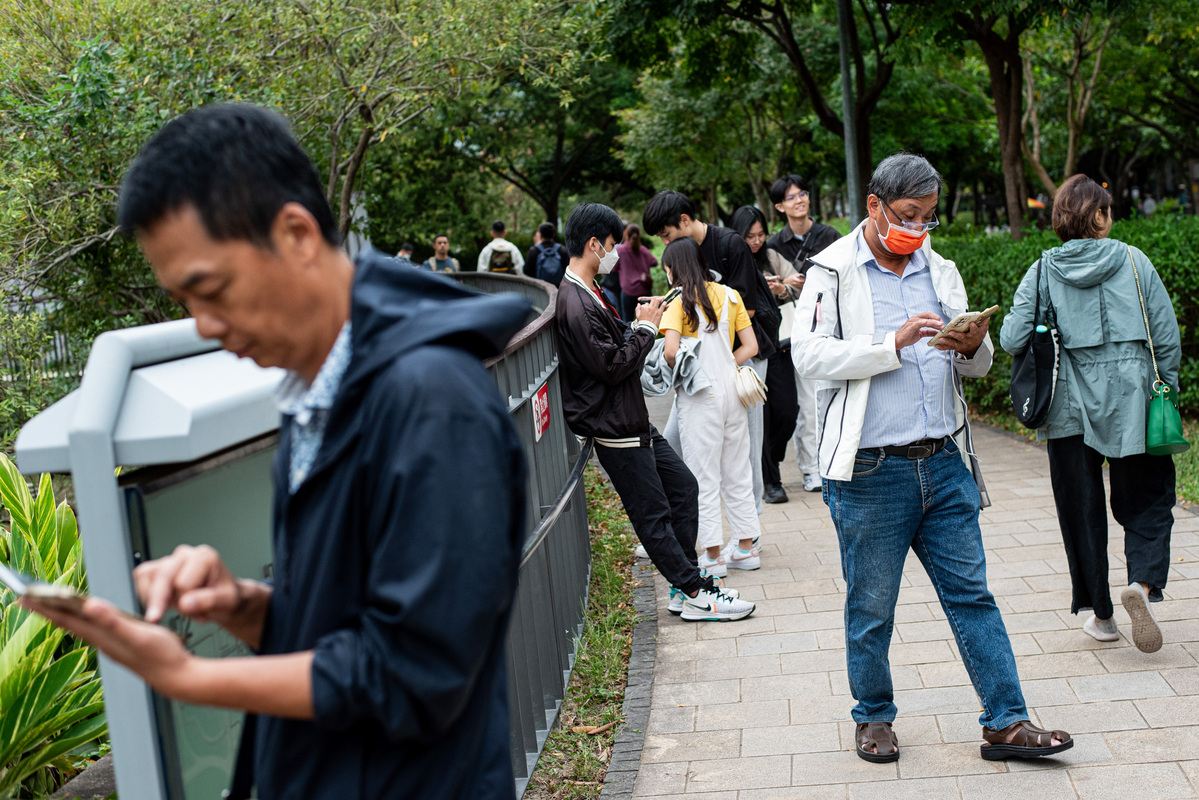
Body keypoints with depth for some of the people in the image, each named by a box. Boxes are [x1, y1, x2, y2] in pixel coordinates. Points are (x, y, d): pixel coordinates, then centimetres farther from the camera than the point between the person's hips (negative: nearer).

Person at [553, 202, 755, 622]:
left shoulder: (590, 293, 11)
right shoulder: (575, 305, -22)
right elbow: (612, 366, -23)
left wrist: (638, 326, 5)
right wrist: (645, 328, -12)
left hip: (633, 421, 11)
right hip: (614, 429, -11)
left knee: (683, 485, 14)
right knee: (653, 513, -1)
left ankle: (685, 581, 20)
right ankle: (695, 594, 6)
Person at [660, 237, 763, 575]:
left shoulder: (679, 300, -8)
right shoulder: (729, 295, 8)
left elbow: (671, 351, -20)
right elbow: (750, 346, 6)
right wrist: (721, 368, 7)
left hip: (700, 397, -5)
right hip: (732, 389, 6)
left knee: (704, 478, 3)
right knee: (737, 473, 15)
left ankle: (713, 556, 7)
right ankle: (746, 548, 21)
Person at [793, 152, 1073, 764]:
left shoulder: (941, 272, 14)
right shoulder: (833, 272, -2)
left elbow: (978, 367, 18)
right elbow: (808, 353, -15)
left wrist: (973, 348, -6)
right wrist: (893, 344, -21)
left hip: (945, 462, 4)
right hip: (870, 472, -4)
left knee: (971, 594, 6)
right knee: (870, 605, 7)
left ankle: (1006, 723, 12)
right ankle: (873, 718, 25)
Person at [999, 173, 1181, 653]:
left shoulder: (1041, 273, -2)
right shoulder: (1134, 262, -2)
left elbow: (1012, 340, -8)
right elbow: (1167, 335, -1)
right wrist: (1165, 392, 10)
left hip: (1069, 407, 1)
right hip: (1130, 403, -1)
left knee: (1081, 510, 12)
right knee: (1146, 501, 11)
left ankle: (1100, 613, 17)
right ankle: (1142, 583, -14)